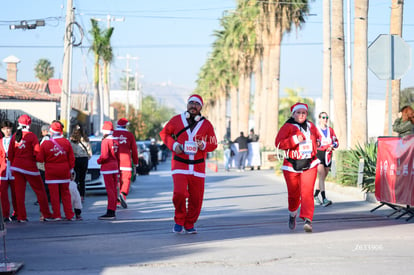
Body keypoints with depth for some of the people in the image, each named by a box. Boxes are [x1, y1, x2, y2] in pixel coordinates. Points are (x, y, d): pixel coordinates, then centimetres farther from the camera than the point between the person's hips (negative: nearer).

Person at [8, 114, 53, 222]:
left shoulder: (15, 136, 4)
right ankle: (46, 214, 7)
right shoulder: (31, 136, -9)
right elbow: (37, 152, -13)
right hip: (30, 167, -4)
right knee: (40, 190, 6)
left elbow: (10, 153, 6)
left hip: (16, 165, 4)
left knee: (19, 192, 6)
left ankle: (21, 216, 5)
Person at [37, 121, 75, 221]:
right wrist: (71, 168, 15)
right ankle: (69, 214, 12)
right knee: (65, 193, 11)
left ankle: (57, 215, 1)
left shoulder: (45, 143, -8)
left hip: (51, 172, -2)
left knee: (54, 194, 2)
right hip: (64, 171, 3)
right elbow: (71, 158, 2)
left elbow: (40, 159, -4)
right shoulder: (66, 142, -2)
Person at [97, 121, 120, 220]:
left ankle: (110, 213, -10)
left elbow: (104, 156, -21)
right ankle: (113, 211, 14)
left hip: (107, 167, -8)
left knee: (110, 190, -9)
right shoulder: (116, 141, 10)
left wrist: (99, 161, 0)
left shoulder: (105, 141, -15)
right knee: (114, 190, 10)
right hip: (115, 166, 8)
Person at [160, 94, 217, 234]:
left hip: (198, 166, 2)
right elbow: (164, 133, 14)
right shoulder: (177, 120, 3)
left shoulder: (206, 124, 6)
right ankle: (179, 221, 4)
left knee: (196, 198, 1)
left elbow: (213, 144, 10)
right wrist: (173, 145, -3)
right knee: (179, 193, -19)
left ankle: (189, 224, 21)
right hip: (180, 164, -2)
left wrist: (203, 145, -12)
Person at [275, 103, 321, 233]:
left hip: (309, 165, 2)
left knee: (307, 192, -15)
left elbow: (317, 136, 31)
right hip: (292, 166, -2)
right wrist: (295, 140, -25)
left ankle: (308, 220, -22)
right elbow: (278, 143, -15)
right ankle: (292, 214, 40)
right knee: (294, 194, 10)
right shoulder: (288, 127, -4)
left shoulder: (311, 126, 12)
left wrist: (317, 143, 8)